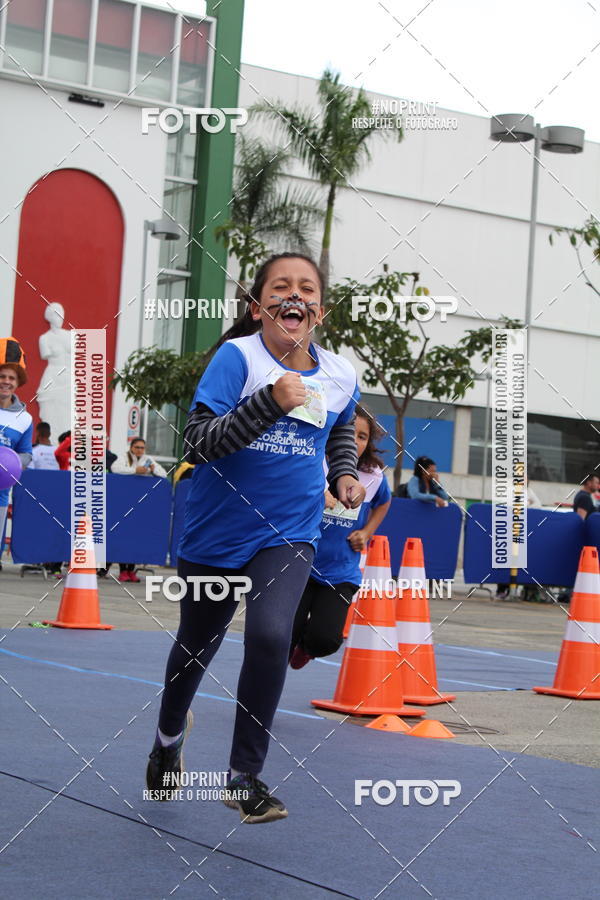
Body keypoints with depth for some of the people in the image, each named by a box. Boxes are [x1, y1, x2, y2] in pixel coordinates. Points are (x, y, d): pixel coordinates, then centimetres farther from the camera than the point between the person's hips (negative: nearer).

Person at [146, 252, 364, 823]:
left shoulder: (339, 375, -2)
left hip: (288, 535, 1)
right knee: (196, 647, 18)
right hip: (216, 534, -1)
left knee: (269, 634, -24)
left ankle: (244, 777, -8)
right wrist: (270, 402, -35)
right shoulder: (238, 357, -15)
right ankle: (170, 734, 51)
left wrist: (344, 475, 5)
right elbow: (197, 444, -25)